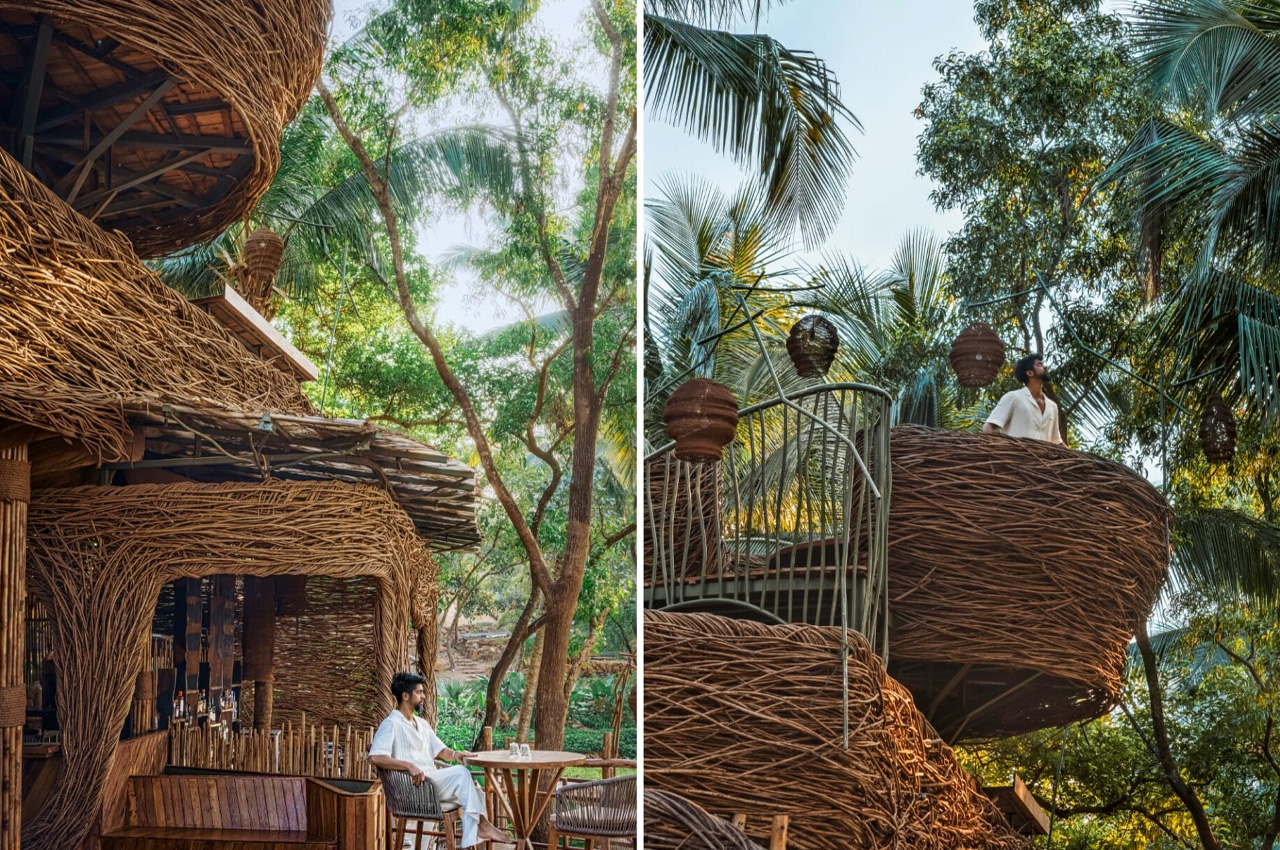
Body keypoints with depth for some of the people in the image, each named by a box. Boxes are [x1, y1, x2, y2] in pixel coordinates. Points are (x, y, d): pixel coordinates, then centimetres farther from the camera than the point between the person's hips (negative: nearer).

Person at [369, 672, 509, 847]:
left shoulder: (422, 724, 21)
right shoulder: (391, 724, -7)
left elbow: (440, 750, 22)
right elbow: (375, 758, -21)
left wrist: (456, 754, -1)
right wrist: (410, 766, -29)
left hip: (433, 781, 8)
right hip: (414, 785, -8)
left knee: (467, 784, -16)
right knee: (461, 773, -24)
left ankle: (471, 840, -27)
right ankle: (480, 824, -20)